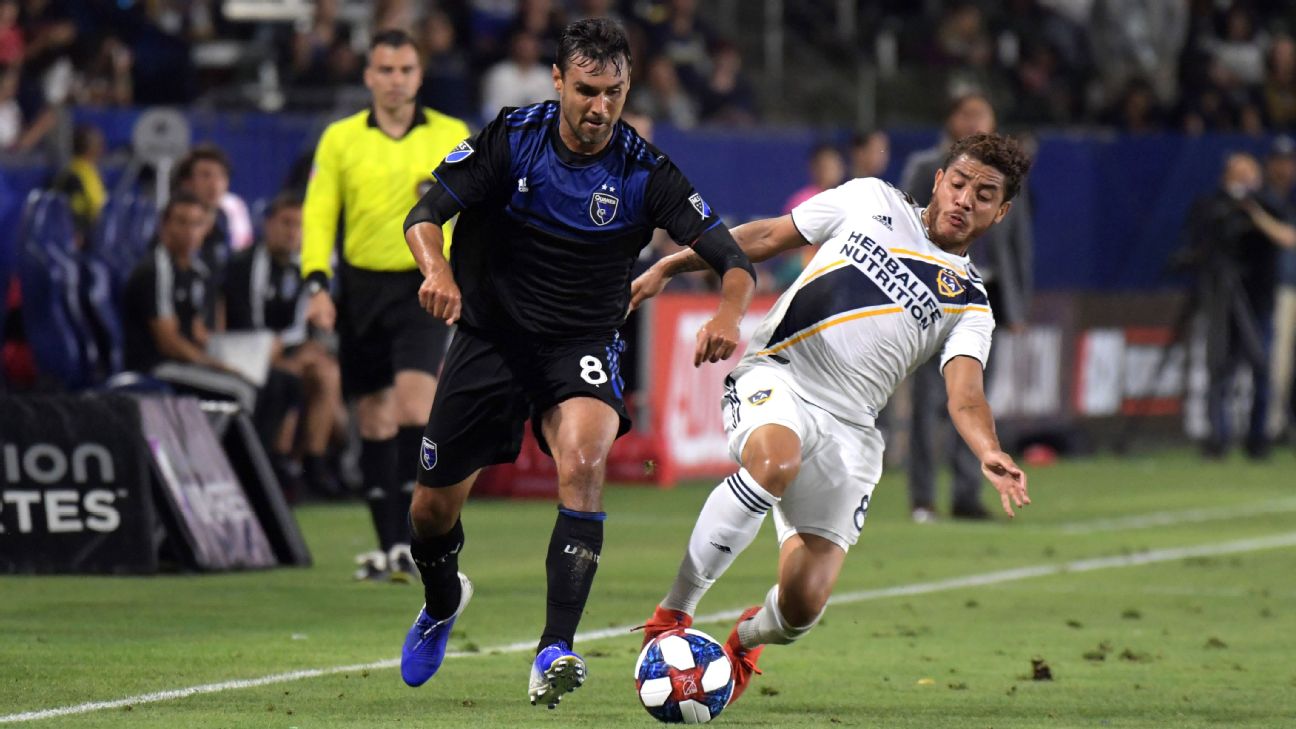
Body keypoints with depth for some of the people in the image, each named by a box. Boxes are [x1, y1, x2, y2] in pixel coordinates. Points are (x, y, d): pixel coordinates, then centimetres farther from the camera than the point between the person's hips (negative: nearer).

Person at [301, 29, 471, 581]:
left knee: (414, 406, -18)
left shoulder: (452, 136, 5)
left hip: (424, 286, -2)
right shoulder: (340, 139, 6)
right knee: (374, 419, 5)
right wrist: (317, 284, -6)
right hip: (362, 287, 2)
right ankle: (388, 545, 12)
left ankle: (410, 539, -16)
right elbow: (318, 214, 5)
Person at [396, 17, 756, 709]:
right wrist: (436, 269, -35)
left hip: (581, 343, -1)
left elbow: (733, 260, -14)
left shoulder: (645, 172, -12)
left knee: (582, 463, -31)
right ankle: (442, 600, 44)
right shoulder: (512, 138, -10)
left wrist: (728, 314, -37)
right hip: (491, 334, 1)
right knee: (434, 507, 7)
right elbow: (425, 212, -13)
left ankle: (554, 652, -34)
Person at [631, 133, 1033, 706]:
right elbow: (769, 236, 20)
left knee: (803, 603, -11)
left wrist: (989, 454, -29)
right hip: (772, 378, -1)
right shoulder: (872, 201, 12)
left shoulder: (969, 308, 9)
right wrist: (670, 266, 15)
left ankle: (748, 636, 29)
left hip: (847, 429, 1)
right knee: (775, 460, -38)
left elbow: (965, 398, -6)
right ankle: (671, 615, -26)